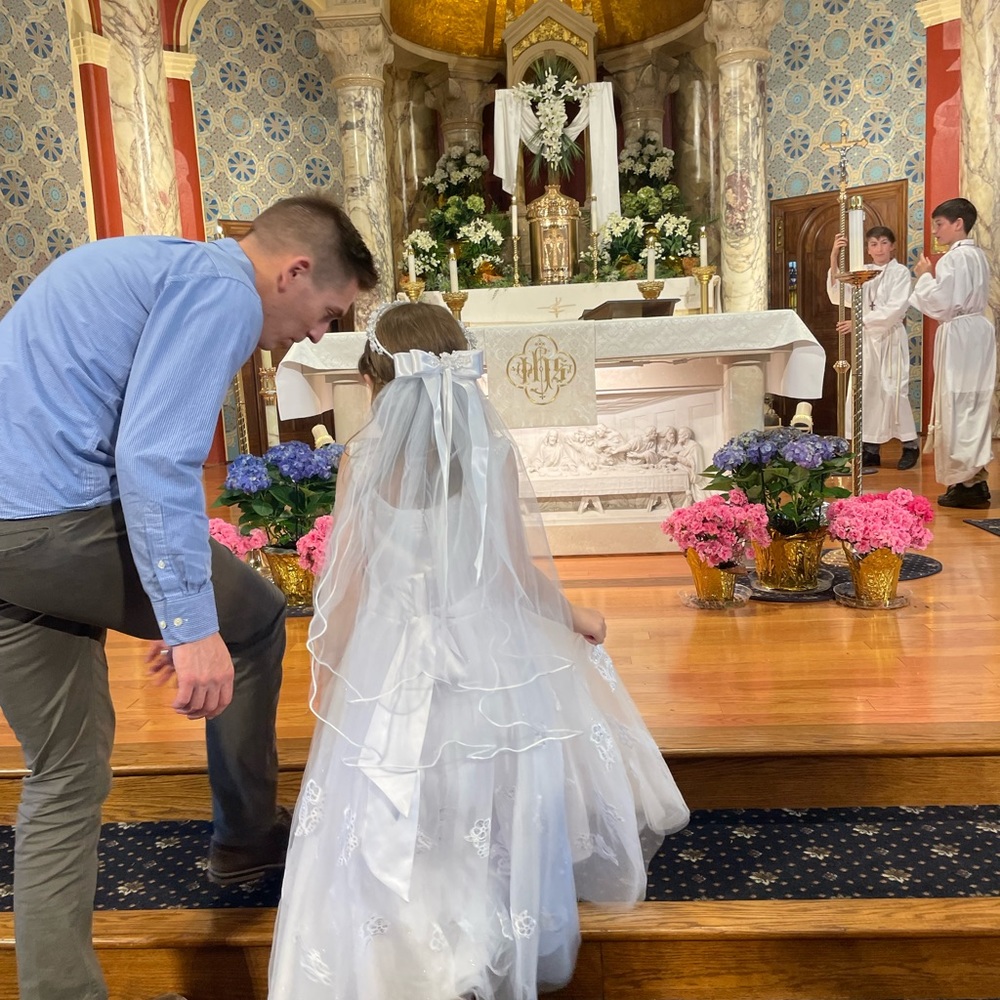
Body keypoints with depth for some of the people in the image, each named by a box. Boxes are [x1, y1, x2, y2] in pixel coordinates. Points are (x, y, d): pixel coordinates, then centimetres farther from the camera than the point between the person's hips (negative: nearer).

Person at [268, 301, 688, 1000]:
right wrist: (573, 618, 14)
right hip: (489, 648, 1)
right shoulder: (493, 448, -9)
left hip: (394, 661, 0)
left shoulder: (364, 458, -9)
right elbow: (521, 568, -6)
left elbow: (350, 584, -6)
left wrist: (328, 678, 7)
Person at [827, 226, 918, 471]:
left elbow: (894, 309, -15)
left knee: (893, 392, -7)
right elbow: (838, 296, -3)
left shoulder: (901, 272, -4)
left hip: (891, 338, -5)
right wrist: (834, 259, -12)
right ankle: (871, 449, 10)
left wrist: (859, 321, -20)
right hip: (866, 339, 5)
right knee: (864, 392, 2)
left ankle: (911, 445, 8)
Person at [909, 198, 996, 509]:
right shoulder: (977, 255, 15)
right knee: (974, 406, 11)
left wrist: (925, 276, -6)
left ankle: (967, 484, -3)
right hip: (976, 331, 10)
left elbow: (941, 304, -19)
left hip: (958, 336, -10)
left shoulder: (954, 258, -15)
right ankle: (976, 479, 16)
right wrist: (932, 278, 13)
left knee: (957, 406, -5)